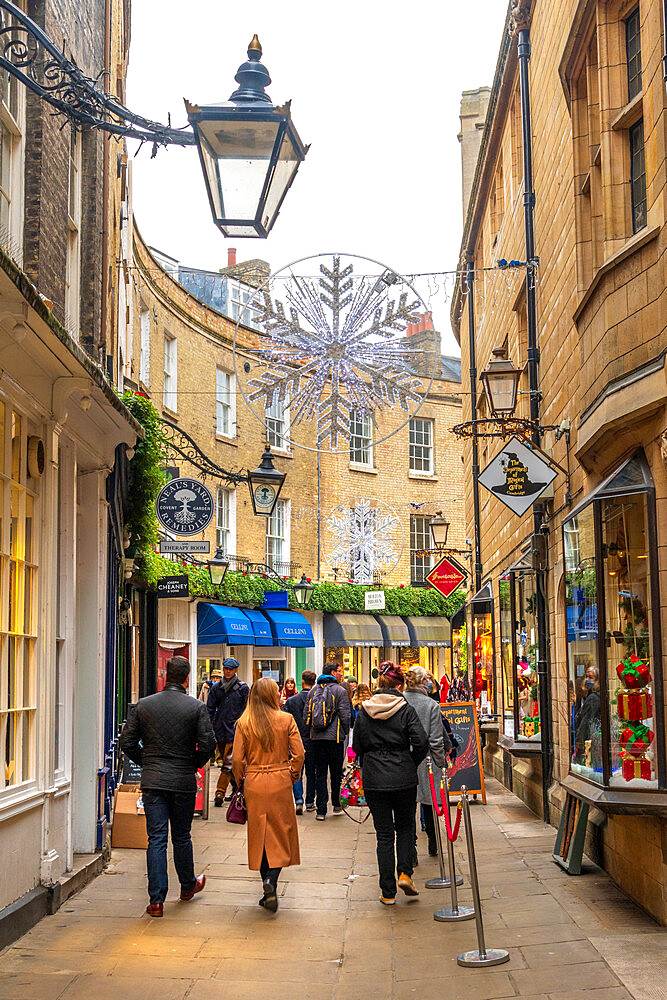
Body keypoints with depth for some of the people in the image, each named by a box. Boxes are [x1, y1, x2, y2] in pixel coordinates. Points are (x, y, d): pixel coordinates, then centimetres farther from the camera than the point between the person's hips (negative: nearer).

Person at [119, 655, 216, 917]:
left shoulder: (144, 705, 1)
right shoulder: (197, 707, -5)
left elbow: (127, 742, 1)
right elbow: (207, 744, -10)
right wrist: (194, 765, 8)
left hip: (152, 781, 1)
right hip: (184, 782, -1)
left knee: (156, 839, 2)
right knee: (181, 837, 16)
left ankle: (156, 900, -2)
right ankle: (188, 886, 34)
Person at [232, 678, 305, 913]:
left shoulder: (244, 723, -3)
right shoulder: (286, 720, -5)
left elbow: (237, 759, -3)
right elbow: (299, 754, -6)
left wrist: (240, 781, 12)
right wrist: (293, 775, 10)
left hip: (254, 784, 1)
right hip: (280, 782, -1)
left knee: (259, 834, 11)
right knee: (281, 834, 6)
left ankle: (267, 885, 12)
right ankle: (272, 880, -14)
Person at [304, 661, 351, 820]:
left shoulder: (313, 690, 9)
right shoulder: (340, 691, -5)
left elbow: (306, 714, 10)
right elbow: (345, 715, -8)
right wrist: (344, 733, 7)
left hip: (316, 738, 4)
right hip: (335, 737, -4)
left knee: (320, 773, 5)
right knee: (336, 772, 10)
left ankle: (321, 810, 2)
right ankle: (336, 805, 20)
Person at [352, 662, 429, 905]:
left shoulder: (364, 710, 2)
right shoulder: (406, 709, -7)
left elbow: (357, 746, 6)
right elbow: (421, 742, -13)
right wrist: (411, 764, 3)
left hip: (373, 780, 2)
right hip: (403, 779, -2)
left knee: (384, 834, 7)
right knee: (405, 827, 19)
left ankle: (388, 892, 8)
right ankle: (405, 872, 1)